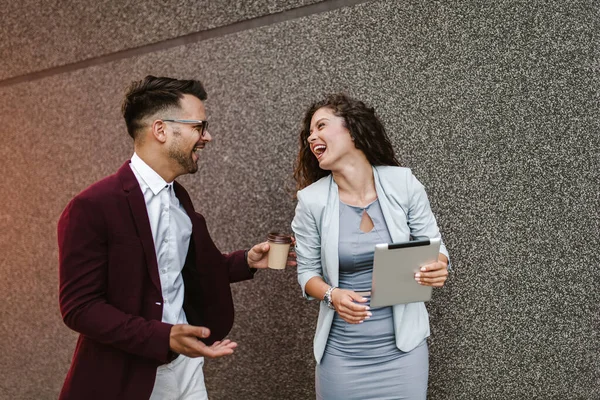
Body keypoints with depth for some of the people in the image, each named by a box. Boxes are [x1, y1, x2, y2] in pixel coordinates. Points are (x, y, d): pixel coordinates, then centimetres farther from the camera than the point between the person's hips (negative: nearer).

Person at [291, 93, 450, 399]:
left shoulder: (403, 183, -7)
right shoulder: (311, 200, -7)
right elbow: (307, 272, 1)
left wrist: (438, 268, -20)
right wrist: (332, 295, -20)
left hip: (403, 345, 1)